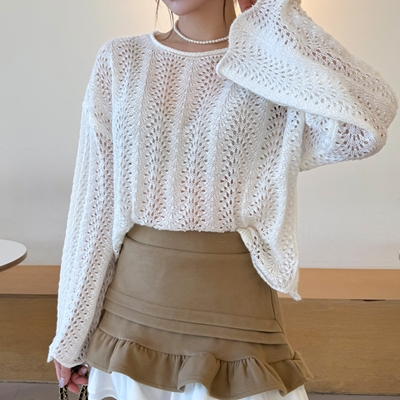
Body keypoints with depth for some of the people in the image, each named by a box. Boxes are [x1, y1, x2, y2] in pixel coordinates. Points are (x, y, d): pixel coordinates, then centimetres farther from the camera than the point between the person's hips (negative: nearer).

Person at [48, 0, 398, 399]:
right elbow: (93, 202, 2)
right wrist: (72, 329, 5)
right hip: (134, 305, 2)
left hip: (234, 308, -2)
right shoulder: (120, 61, 0)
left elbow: (366, 128, -26)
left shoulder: (278, 61, -5)